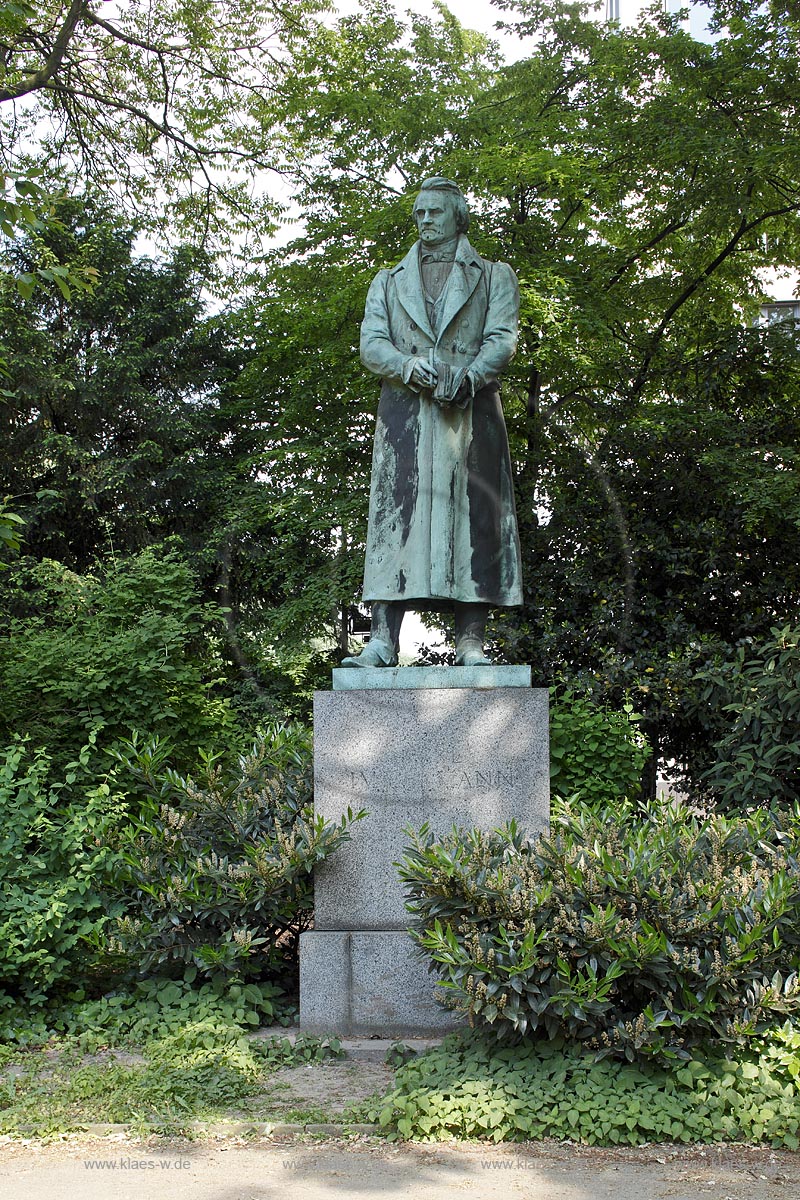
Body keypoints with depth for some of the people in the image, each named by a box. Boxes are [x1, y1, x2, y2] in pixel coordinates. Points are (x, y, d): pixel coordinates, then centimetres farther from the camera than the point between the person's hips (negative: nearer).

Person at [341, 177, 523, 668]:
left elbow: (503, 338, 2)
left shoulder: (494, 276, 17)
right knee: (396, 519, -8)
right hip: (406, 412, 1)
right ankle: (383, 642, -12)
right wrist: (410, 365, -13)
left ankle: (471, 643, -8)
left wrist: (468, 375, -19)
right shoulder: (389, 282, 23)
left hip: (471, 412, -1)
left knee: (473, 519, -7)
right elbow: (371, 344, 8)